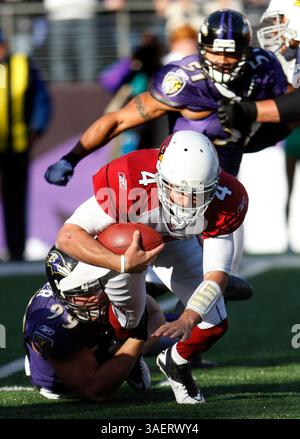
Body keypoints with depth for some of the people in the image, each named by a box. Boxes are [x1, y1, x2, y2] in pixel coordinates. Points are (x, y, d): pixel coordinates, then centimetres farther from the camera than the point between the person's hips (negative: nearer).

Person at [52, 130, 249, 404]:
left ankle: (176, 363, 26)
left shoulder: (224, 201, -36)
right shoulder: (128, 183, -45)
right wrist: (123, 264, -52)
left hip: (177, 242, 2)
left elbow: (216, 275, -34)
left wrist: (187, 321, -50)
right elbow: (67, 236, -41)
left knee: (214, 324, -7)